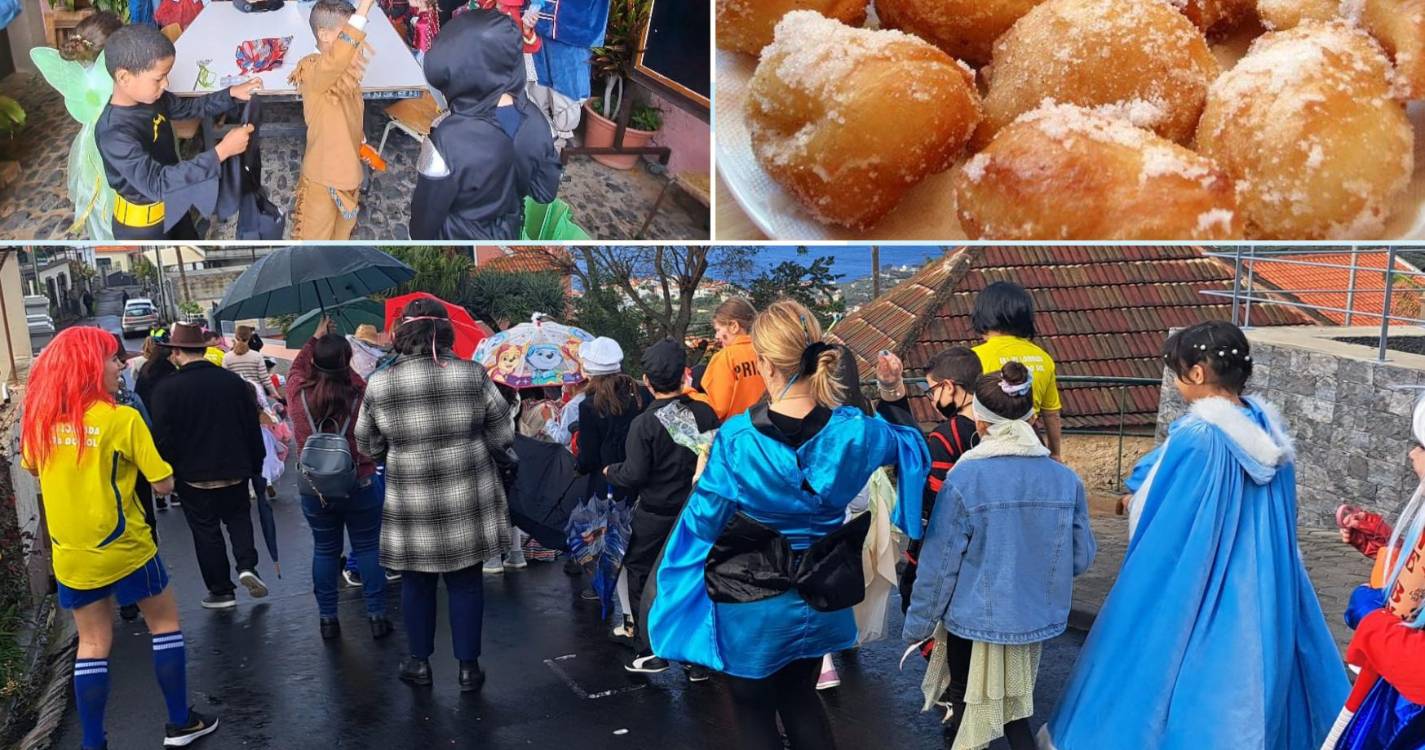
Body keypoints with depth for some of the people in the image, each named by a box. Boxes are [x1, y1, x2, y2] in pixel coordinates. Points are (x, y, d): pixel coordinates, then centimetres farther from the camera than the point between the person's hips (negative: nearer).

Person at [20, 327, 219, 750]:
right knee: (165, 623, 13)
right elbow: (164, 484, -16)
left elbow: (32, 468, 19)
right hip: (123, 546, -5)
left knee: (92, 644, 13)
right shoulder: (122, 418, -18)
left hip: (71, 553, 5)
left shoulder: (39, 418, -2)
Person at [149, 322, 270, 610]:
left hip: (193, 475, -2)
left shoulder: (166, 388, -12)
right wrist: (256, 464, 13)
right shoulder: (233, 380, -2)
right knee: (238, 516, 21)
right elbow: (252, 427, 3)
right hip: (235, 469, 3)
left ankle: (221, 591, 15)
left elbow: (163, 437, -12)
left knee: (206, 530, 8)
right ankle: (247, 565, 0)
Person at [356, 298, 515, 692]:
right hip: (468, 504, 0)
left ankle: (420, 662, 30)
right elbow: (503, 436, -3)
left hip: (411, 506, 0)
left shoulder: (379, 384, -7)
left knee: (416, 582, 18)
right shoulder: (473, 375, -9)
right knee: (466, 582, 13)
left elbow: (368, 448, 4)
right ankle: (468, 667, 22)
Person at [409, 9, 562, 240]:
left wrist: (419, 240, -2)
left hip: (459, 238, -4)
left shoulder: (449, 140, -36)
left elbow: (428, 210, -21)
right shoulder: (534, 120, -20)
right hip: (508, 231, 5)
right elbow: (545, 191, -6)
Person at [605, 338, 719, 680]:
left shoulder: (644, 423, -18)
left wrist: (610, 471, 1)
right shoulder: (705, 413, -8)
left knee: (642, 581, 14)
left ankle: (650, 651, 16)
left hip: (654, 516, -3)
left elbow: (633, 475, -19)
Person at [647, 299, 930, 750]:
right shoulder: (853, 430, -14)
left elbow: (705, 522, -13)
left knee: (753, 709, 19)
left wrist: (702, 478, 5)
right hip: (820, 598, 4)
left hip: (754, 604, -3)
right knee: (800, 698, 27)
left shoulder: (736, 438, -23)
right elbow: (912, 446, 7)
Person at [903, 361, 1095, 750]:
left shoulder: (964, 480, -20)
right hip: (1035, 619, 4)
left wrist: (918, 623, 0)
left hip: (974, 619, -3)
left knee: (968, 708, 17)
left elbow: (939, 563, -14)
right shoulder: (1066, 479, -9)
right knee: (1013, 706, 22)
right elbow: (1081, 557, 1)